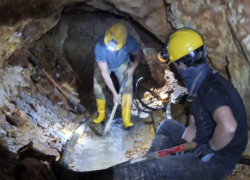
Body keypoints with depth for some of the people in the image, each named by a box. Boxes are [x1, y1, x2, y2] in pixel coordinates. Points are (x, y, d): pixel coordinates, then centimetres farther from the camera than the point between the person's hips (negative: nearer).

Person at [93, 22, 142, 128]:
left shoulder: (130, 42, -37)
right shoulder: (100, 47, -42)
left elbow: (138, 53, -10)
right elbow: (104, 73, -35)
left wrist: (133, 67, -24)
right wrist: (114, 93, -33)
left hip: (122, 64, 1)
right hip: (104, 65, 0)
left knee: (127, 86, -16)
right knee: (98, 88, -5)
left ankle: (126, 120, -12)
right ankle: (102, 115, 19)